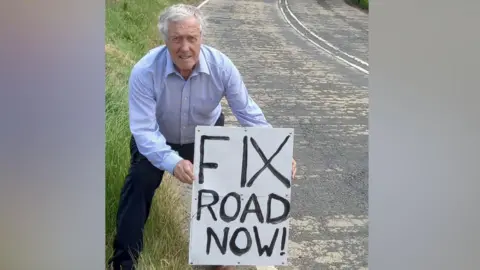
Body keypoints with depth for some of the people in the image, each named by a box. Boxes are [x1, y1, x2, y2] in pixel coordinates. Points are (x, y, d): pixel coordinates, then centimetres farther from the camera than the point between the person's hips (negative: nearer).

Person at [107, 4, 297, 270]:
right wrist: (173, 162, -54)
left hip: (207, 136, 2)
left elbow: (249, 114, -21)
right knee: (140, 180, -22)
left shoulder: (222, 66, -27)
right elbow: (144, 130, -35)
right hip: (158, 139, -2)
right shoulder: (144, 71, -33)